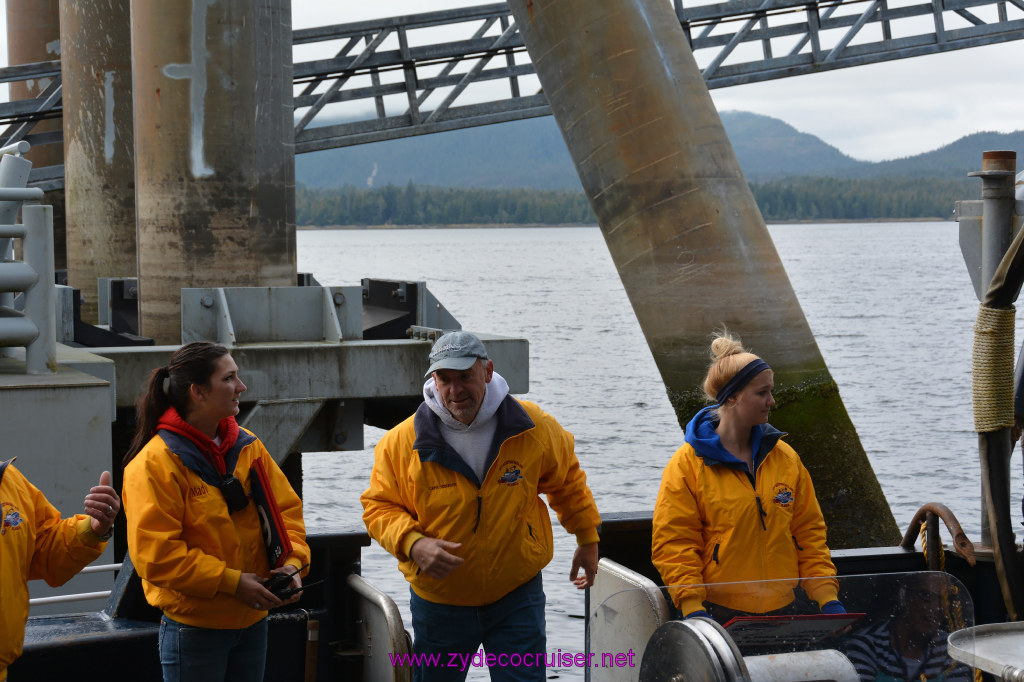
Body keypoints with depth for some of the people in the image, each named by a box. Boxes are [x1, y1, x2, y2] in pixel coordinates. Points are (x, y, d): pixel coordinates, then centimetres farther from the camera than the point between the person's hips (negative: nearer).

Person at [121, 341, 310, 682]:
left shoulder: (248, 446, 5)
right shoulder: (156, 462, -15)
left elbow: (286, 508, 11)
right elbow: (156, 555, -20)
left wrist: (291, 561, -8)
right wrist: (231, 582, -20)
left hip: (252, 619, 6)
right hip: (194, 626, -6)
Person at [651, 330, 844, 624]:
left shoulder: (785, 458, 13)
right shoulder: (687, 465, -1)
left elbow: (809, 533, 15)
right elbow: (674, 544, -4)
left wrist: (827, 598, 5)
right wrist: (692, 607, -15)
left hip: (784, 610, 4)